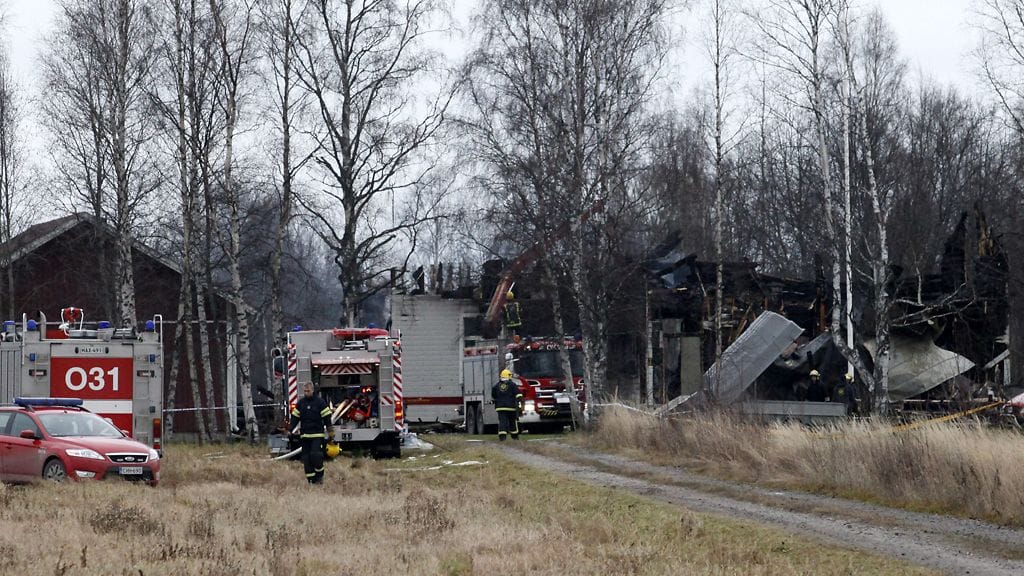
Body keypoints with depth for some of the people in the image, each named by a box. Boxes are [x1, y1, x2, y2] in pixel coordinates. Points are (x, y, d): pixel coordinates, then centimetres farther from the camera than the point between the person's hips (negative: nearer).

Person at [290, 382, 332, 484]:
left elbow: (327, 418, -1)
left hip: (317, 434, -4)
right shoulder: (300, 403, 10)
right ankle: (311, 479, 5)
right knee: (306, 458, 1)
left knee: (316, 455, -16)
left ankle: (320, 475, 3)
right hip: (305, 435, 4)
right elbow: (295, 417, 15)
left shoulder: (320, 402, -1)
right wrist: (292, 431, 6)